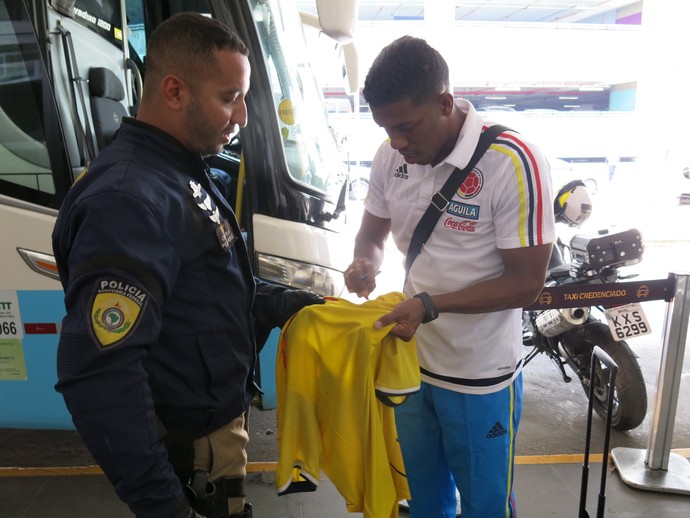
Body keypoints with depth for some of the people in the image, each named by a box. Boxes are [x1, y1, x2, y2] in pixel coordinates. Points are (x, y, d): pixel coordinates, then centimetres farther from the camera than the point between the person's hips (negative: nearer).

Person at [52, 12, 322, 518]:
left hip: (222, 416, 9)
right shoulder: (128, 200, -28)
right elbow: (99, 376, -32)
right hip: (192, 453, -9)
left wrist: (298, 304, 3)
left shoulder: (183, 175, 5)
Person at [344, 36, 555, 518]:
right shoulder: (391, 157, -5)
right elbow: (372, 230, 10)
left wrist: (430, 305, -27)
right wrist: (365, 262, -14)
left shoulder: (514, 163, -22)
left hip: (480, 377, -5)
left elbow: (527, 282, -19)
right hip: (410, 359, 5)